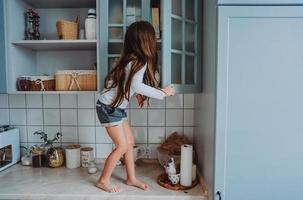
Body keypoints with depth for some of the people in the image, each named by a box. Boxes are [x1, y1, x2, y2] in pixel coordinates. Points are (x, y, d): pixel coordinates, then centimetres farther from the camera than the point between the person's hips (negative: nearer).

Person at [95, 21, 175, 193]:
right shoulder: (141, 61, -22)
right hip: (108, 107, -9)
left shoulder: (133, 58, 5)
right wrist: (162, 93, -28)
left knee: (130, 141, 13)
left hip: (116, 106, 9)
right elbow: (136, 85, -38)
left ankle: (131, 178, 27)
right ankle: (103, 181, 19)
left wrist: (139, 94, 3)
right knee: (122, 146, -1)